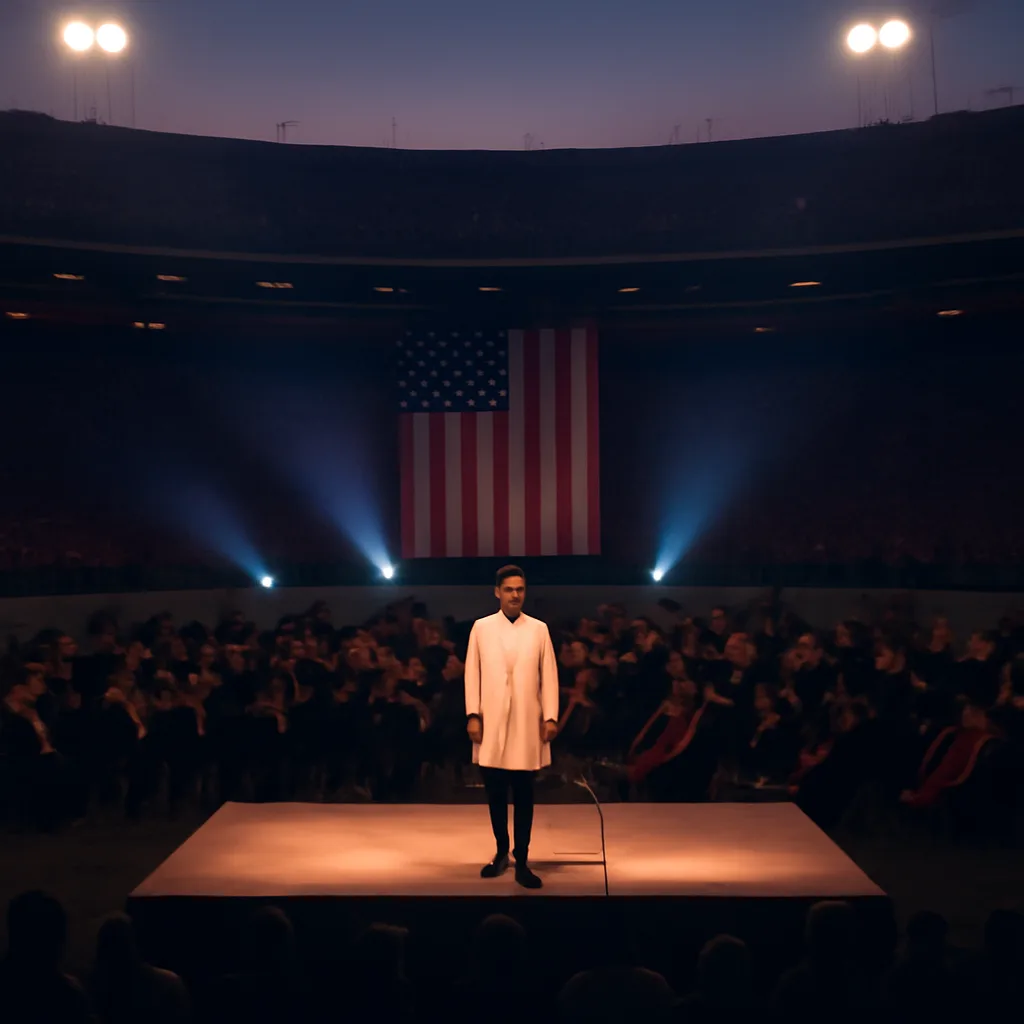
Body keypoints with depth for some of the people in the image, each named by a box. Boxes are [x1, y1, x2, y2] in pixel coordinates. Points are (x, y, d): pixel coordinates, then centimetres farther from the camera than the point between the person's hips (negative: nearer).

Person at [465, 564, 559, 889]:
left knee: (523, 794, 1)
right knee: (495, 793, 8)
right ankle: (501, 852, 24)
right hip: (491, 723, 1)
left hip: (527, 724, 0)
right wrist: (473, 715, -3)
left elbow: (549, 675, 4)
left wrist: (551, 716, -4)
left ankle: (521, 862, 5)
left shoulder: (539, 629, 5)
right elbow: (472, 673, 4)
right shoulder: (481, 628, 5)